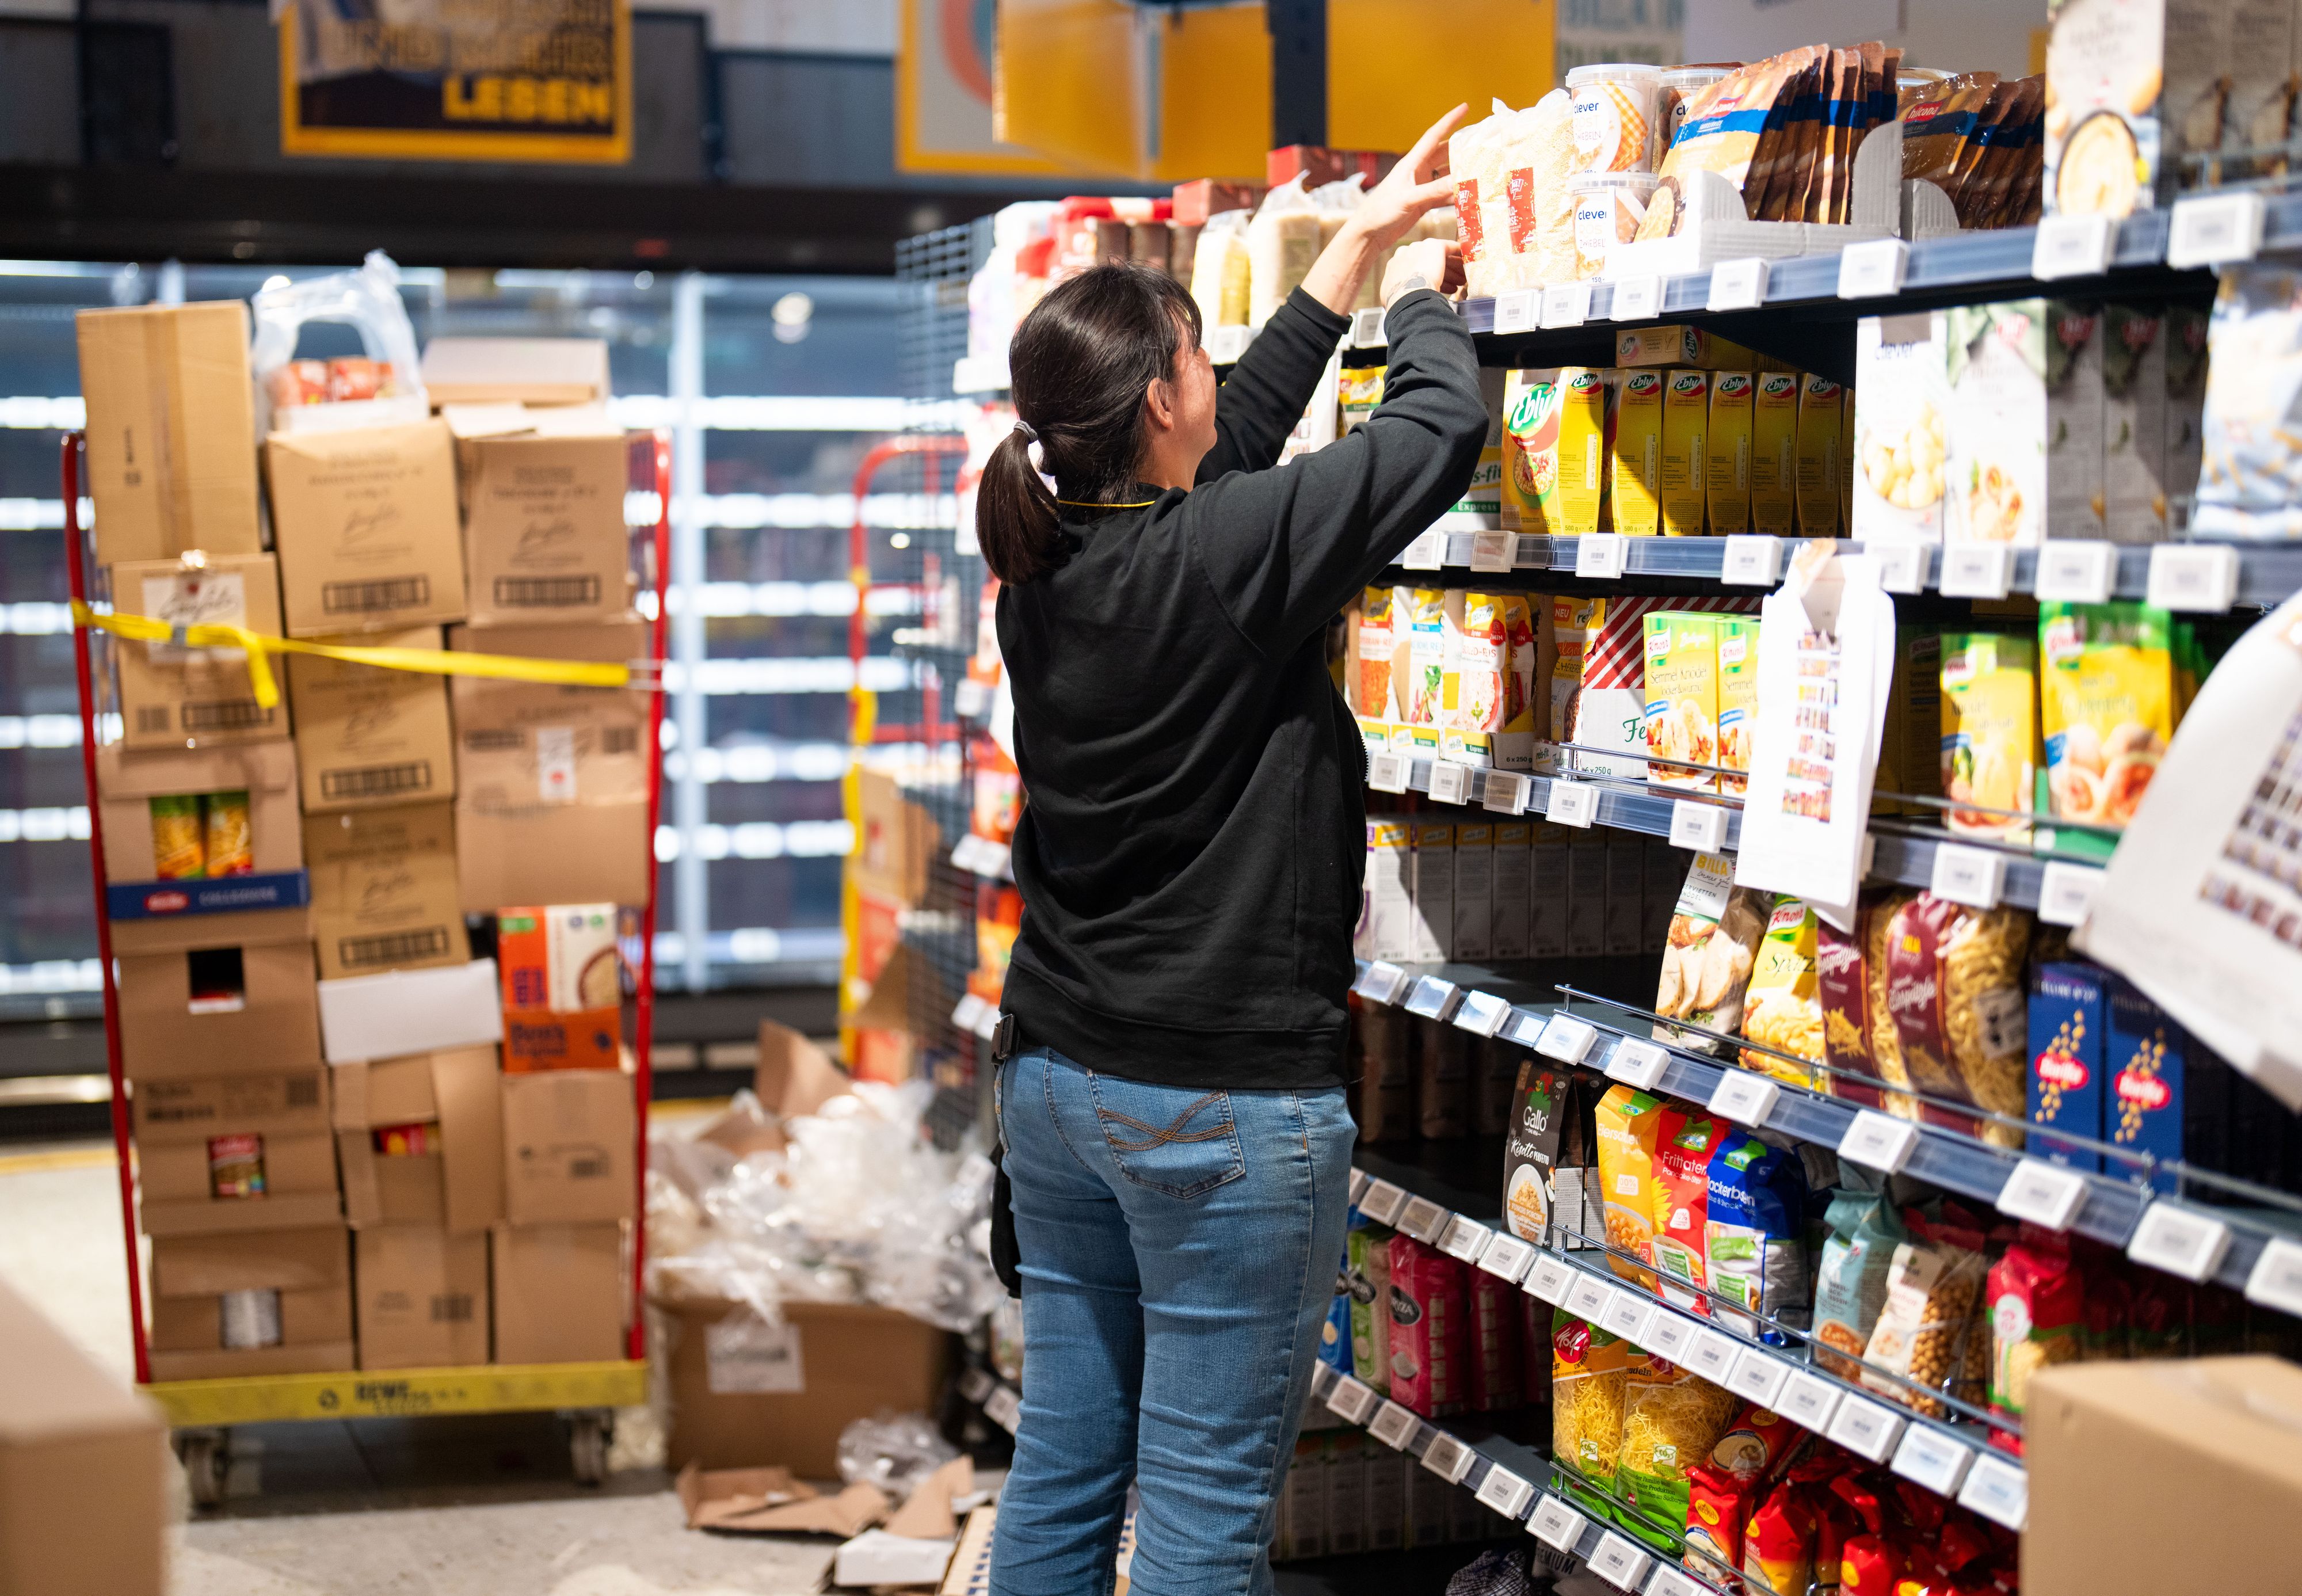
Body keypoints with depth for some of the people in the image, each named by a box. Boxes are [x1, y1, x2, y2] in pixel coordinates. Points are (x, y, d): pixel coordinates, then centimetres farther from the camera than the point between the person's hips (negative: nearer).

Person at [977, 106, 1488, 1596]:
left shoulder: (1049, 565, 4)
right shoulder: (1224, 559, -18)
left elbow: (1235, 440, 18)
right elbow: (1438, 433, -10)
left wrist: (1353, 255, 25)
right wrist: (1421, 293, 12)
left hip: (1058, 1080, 8)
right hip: (1224, 1098, -8)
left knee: (1061, 1472, 14)